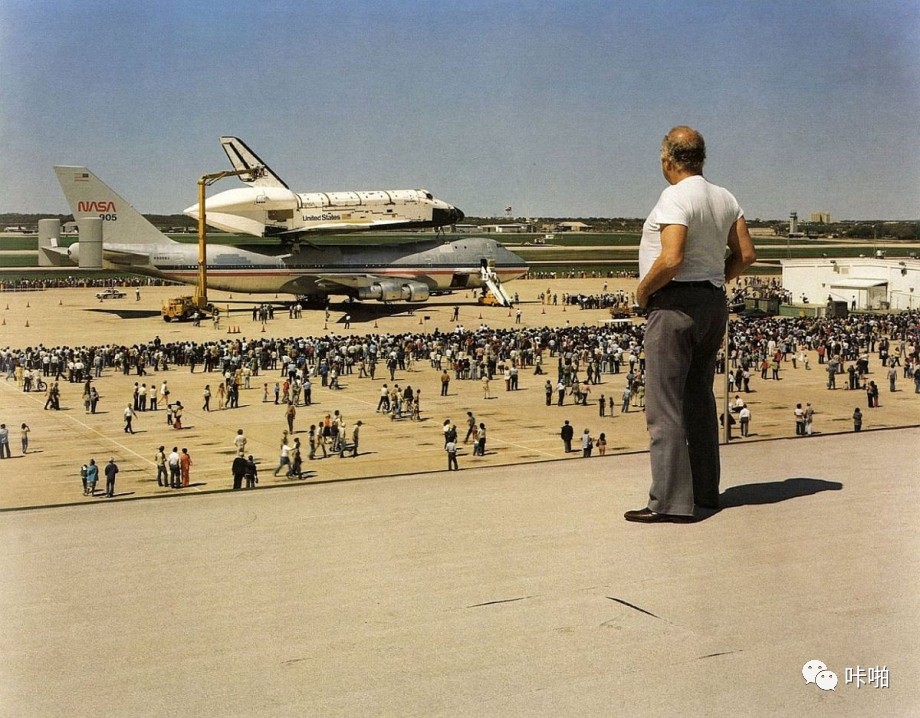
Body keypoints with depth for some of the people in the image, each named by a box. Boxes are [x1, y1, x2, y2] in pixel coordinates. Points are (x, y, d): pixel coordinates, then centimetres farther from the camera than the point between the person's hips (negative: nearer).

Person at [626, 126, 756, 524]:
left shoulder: (675, 197, -15)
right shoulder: (724, 198, 11)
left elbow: (671, 259, -25)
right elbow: (745, 255, 11)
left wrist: (642, 290, -10)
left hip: (675, 303, -9)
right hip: (714, 302, 9)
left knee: (664, 406, -6)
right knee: (699, 399, 17)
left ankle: (670, 502, -7)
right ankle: (705, 490, 23)